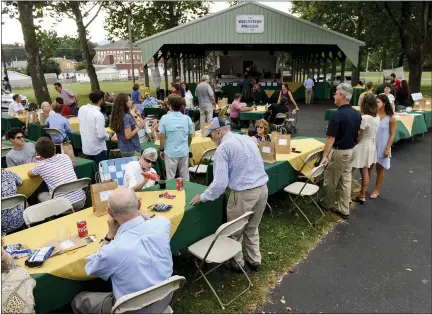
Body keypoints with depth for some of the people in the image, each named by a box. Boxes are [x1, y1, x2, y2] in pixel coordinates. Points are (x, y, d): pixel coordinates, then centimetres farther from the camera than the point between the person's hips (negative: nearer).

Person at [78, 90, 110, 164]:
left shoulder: (82, 109, -2)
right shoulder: (98, 114, -24)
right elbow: (101, 135, -24)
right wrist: (108, 135, -4)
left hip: (86, 147, 7)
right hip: (98, 149, -7)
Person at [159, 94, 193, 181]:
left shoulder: (165, 118, -11)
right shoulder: (187, 118, -4)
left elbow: (162, 136, -9)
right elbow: (190, 136, 4)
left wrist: (161, 150, 4)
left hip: (170, 152, -2)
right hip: (184, 151, 2)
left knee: (170, 178, 9)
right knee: (185, 177, 15)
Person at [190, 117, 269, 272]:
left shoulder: (223, 148, -13)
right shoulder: (248, 138, 10)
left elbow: (220, 183, -18)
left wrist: (203, 197, -4)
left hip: (243, 194, -7)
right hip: (263, 189, 8)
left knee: (234, 232, 17)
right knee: (252, 228, 26)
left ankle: (237, 262, 34)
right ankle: (254, 261, 38)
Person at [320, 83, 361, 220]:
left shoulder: (337, 115, -22)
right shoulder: (357, 114, 3)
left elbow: (331, 138, -22)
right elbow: (358, 134, 12)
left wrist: (325, 156, -18)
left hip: (338, 152, -8)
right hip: (351, 151, 8)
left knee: (330, 180, 11)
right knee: (346, 180, 13)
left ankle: (327, 204, 30)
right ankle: (344, 210, 19)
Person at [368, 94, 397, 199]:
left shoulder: (391, 118, -9)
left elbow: (392, 135, -7)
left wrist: (388, 148, -11)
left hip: (382, 147, -2)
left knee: (379, 169, 11)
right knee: (367, 167, 11)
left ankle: (376, 190, 24)